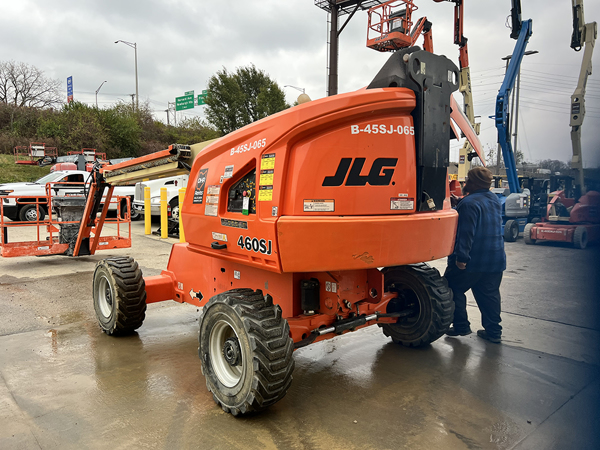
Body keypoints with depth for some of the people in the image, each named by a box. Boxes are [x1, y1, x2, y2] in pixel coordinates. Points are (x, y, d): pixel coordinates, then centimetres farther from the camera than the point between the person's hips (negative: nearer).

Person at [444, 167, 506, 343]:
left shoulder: (469, 203, -19)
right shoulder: (495, 200, 12)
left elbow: (466, 234, -25)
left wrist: (462, 257, -24)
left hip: (473, 261, -8)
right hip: (496, 260, 8)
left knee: (454, 289, 7)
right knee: (489, 295, 15)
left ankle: (461, 326, 11)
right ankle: (493, 331, 19)